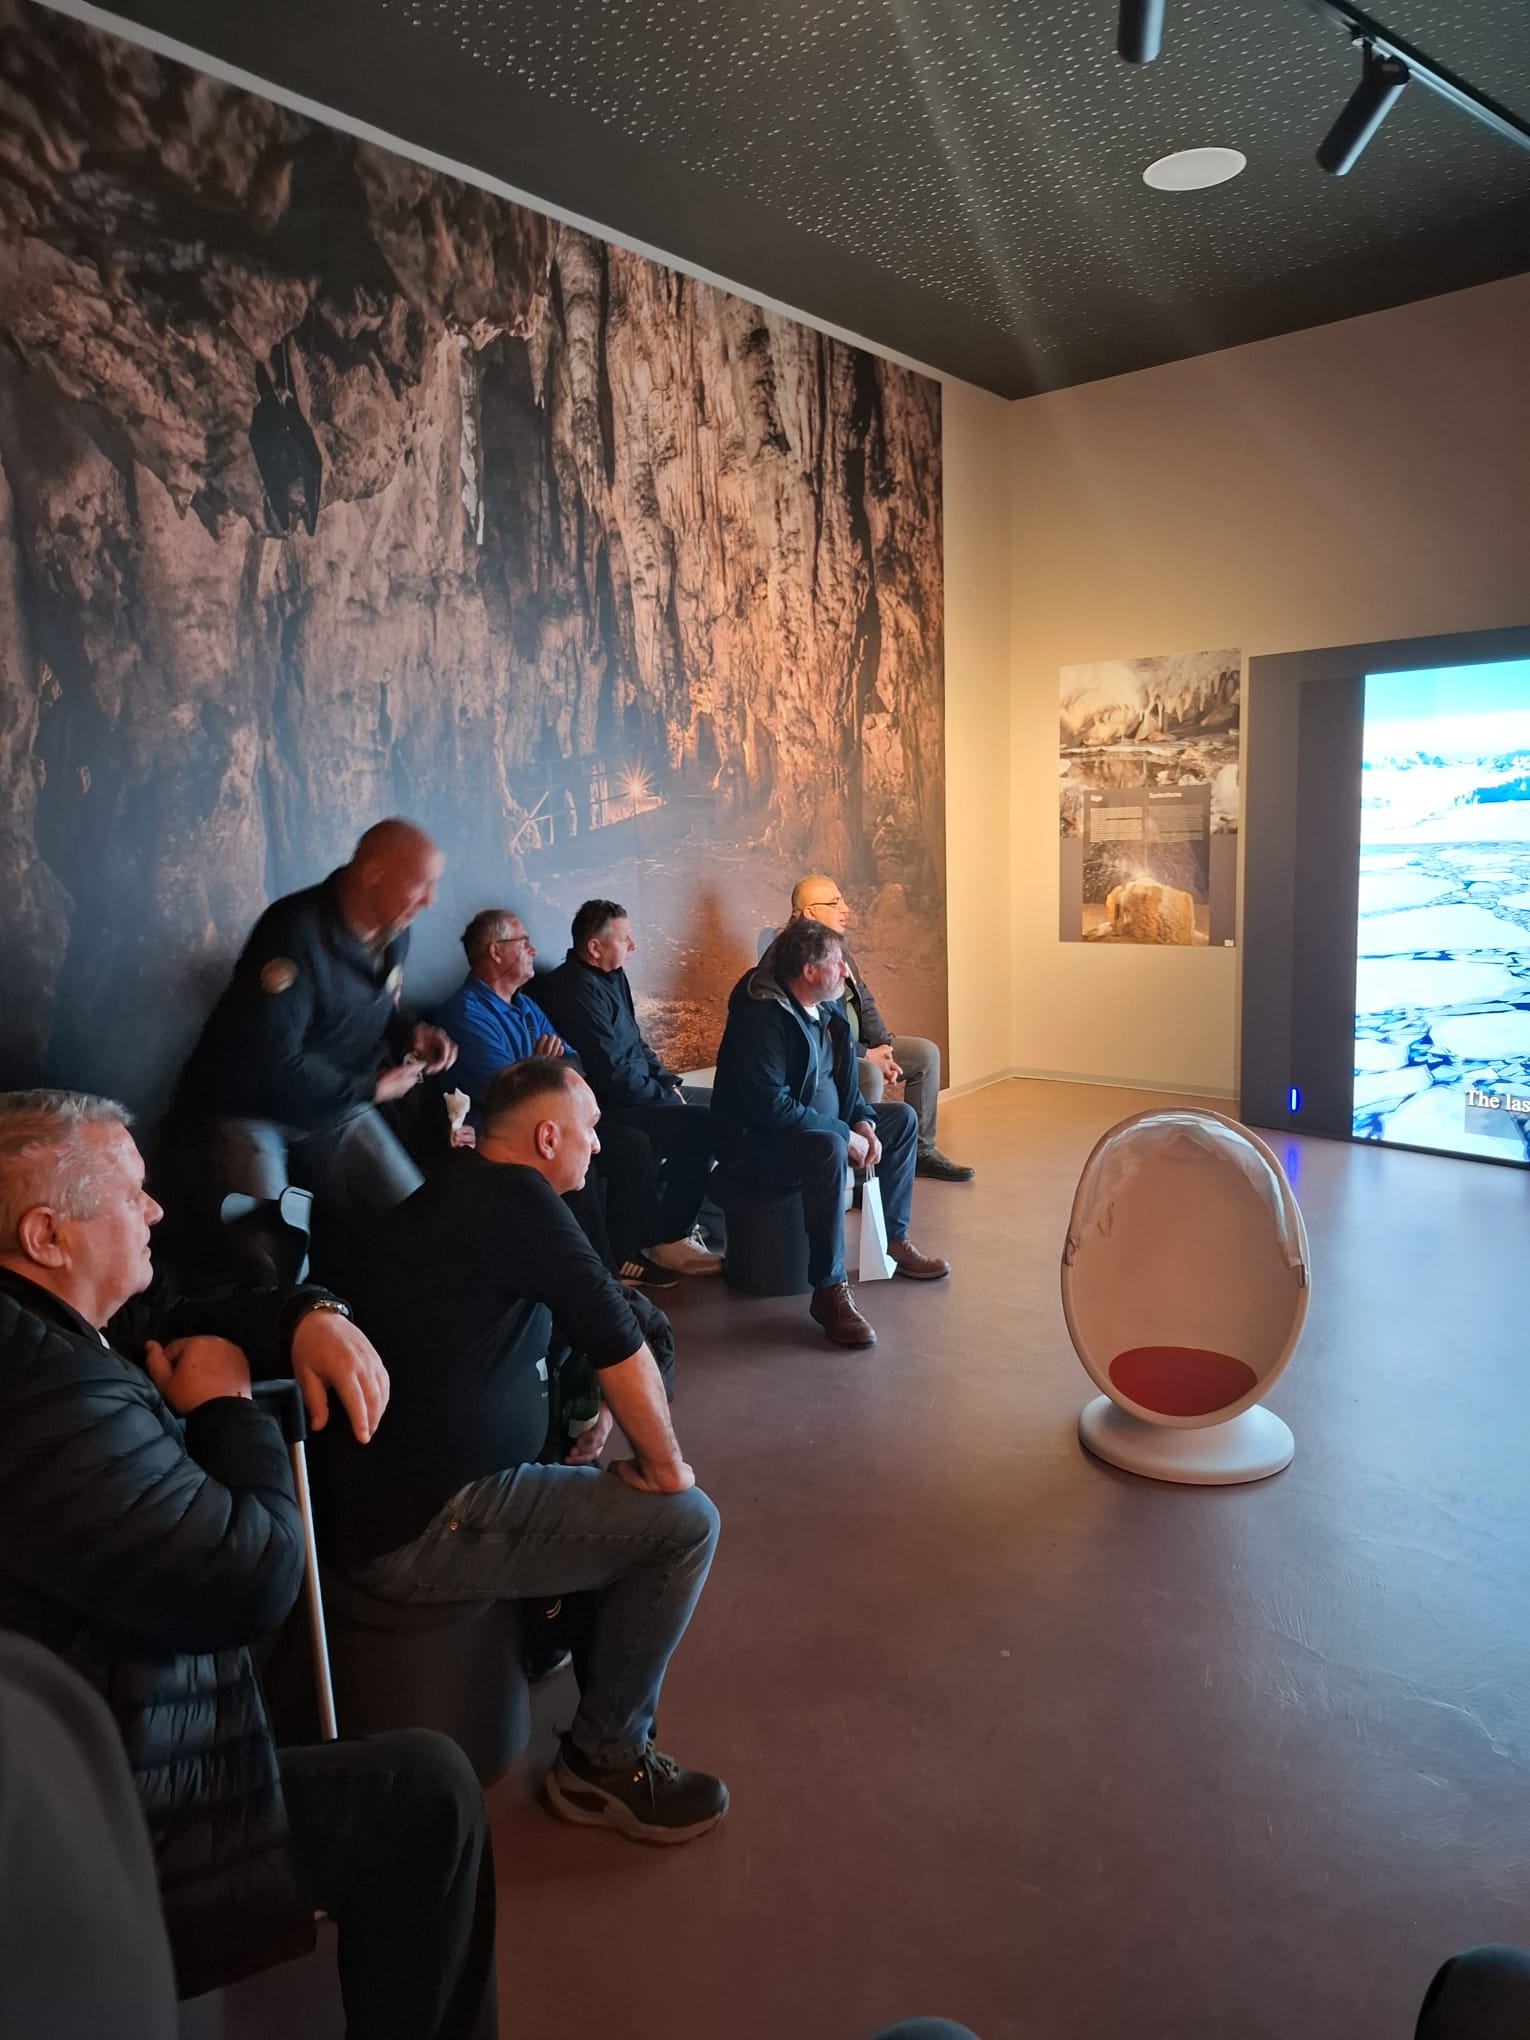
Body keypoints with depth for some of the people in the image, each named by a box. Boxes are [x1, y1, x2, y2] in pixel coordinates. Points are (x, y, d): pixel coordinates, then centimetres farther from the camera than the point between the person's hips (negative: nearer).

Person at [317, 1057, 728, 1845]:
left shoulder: (451, 1192, 12)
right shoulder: (513, 1196, -17)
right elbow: (617, 1341, -18)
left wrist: (601, 1407, 10)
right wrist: (665, 1465, -4)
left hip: (375, 1496, 10)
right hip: (424, 1526, -10)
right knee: (684, 1521, -6)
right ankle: (602, 1761, 7)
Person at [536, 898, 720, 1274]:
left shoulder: (611, 976, 11)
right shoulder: (577, 990, -20)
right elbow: (615, 1074, -23)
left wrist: (668, 1082, 6)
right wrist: (667, 1097, -12)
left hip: (632, 1096, 11)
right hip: (606, 1111, -11)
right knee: (700, 1123, -22)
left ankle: (681, 1217, 12)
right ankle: (671, 1240, -12)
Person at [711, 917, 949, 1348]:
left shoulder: (827, 1008, 3)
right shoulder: (760, 1016, -26)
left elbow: (841, 1077, 14)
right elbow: (772, 1107, -31)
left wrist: (863, 1122, -5)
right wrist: (845, 1135, -25)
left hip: (822, 1127, 10)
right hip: (757, 1143, -10)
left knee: (902, 1118, 13)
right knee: (829, 1148, -39)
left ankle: (894, 1240, 21)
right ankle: (829, 1289, -32)